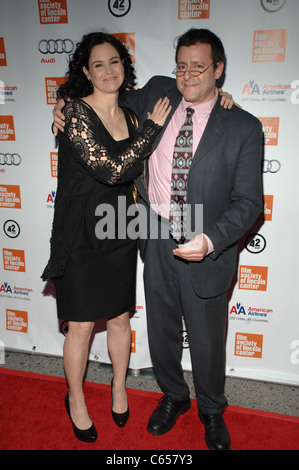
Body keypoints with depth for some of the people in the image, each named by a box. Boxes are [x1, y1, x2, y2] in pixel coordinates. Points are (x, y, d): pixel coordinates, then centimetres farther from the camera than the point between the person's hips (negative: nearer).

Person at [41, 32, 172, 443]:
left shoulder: (131, 116, 6)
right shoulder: (75, 112, -14)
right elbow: (111, 170, -24)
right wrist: (152, 127, -14)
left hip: (119, 234, 5)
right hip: (81, 235, -5)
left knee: (120, 318, 17)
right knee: (81, 327, 9)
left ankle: (119, 387, 44)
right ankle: (76, 400, 37)